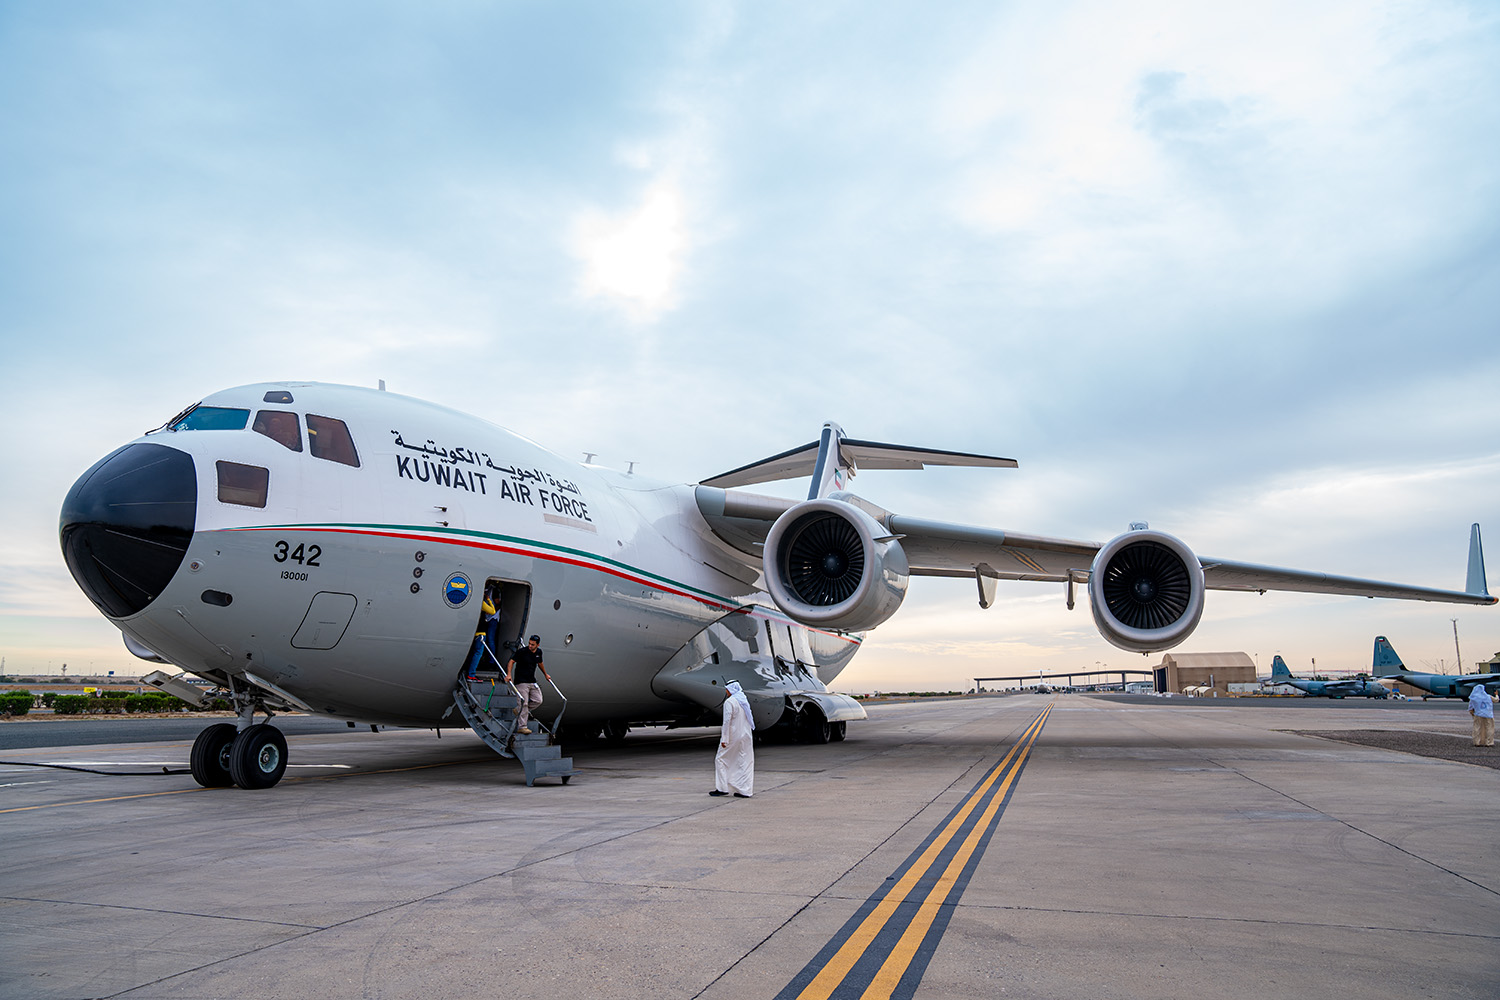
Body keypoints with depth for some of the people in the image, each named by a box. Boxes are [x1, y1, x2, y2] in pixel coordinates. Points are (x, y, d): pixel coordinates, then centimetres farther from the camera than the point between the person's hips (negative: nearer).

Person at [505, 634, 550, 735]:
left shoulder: (539, 652, 7)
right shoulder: (522, 652, -11)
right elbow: (511, 662, -12)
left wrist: (545, 674, 37)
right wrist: (509, 674, -26)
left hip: (532, 681, 6)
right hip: (521, 681, -6)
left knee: (538, 700, -1)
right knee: (523, 703, -11)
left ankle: (519, 711, 19)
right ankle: (522, 727, -9)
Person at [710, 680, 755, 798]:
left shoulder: (729, 702, -13)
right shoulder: (744, 700, 10)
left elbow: (727, 721, -17)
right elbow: (748, 719, 13)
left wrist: (724, 739, -15)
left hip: (733, 736, -7)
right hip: (746, 735, 7)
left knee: (721, 759, 6)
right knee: (745, 762, 8)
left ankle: (722, 787, 5)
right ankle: (746, 790, 8)